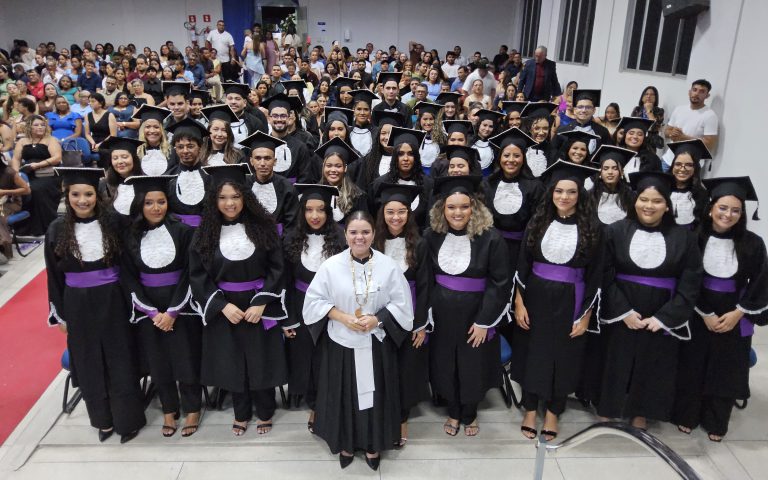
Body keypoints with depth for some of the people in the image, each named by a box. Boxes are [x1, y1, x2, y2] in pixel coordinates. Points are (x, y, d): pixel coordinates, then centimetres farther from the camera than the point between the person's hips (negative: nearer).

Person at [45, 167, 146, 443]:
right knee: (90, 363, 13)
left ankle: (127, 419, 22)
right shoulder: (57, 230, -3)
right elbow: (54, 276, 4)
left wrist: (130, 302, -1)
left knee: (120, 361, 6)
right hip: (78, 305, 2)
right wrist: (60, 314, 5)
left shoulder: (112, 224, -6)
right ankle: (103, 419, 31)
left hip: (112, 302, -1)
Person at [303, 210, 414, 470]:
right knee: (344, 395, 12)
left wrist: (377, 319, -18)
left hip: (376, 343, 0)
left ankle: (373, 445, 33)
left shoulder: (388, 266, -8)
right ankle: (346, 444, 34)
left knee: (374, 394, 12)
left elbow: (401, 304, -3)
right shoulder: (331, 266, -9)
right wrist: (343, 317, -16)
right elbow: (314, 301, -4)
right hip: (341, 342, 0)